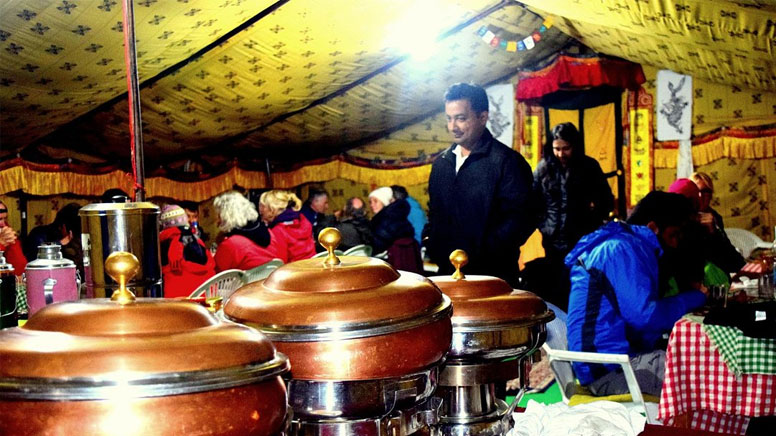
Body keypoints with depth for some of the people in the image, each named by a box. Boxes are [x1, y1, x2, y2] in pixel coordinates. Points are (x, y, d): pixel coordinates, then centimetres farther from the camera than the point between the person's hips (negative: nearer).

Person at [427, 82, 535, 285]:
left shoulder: (506, 160, -8)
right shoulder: (441, 163, 14)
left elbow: (520, 218, -15)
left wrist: (482, 254, -20)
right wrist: (434, 251, 6)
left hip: (492, 276, -6)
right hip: (448, 273, 6)